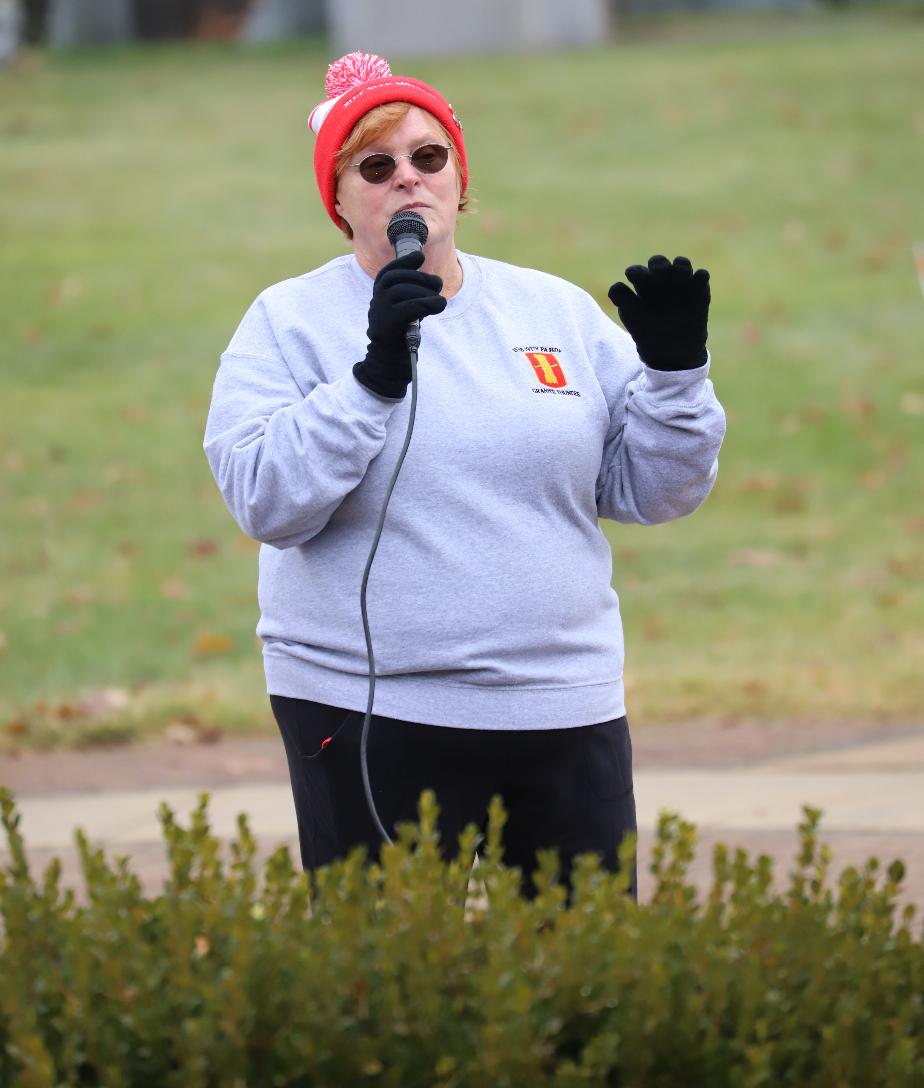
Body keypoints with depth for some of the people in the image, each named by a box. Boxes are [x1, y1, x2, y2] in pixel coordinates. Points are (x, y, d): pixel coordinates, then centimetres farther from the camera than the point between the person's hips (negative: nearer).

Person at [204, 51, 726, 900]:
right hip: (370, 715, -3)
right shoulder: (289, 321, 1)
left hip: (568, 705, 3)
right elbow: (264, 499, -12)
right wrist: (373, 375, -20)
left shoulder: (558, 312, 10)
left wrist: (674, 369, -5)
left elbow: (651, 489, 11)